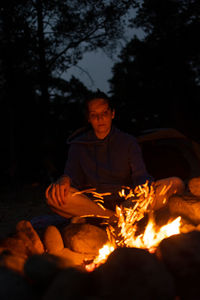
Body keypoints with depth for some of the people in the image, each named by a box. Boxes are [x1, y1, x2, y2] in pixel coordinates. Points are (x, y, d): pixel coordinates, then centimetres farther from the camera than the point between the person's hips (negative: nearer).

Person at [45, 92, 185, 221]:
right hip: (92, 205, 0)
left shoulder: (128, 142, 15)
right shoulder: (79, 146, 15)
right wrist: (65, 179, -23)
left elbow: (141, 175, 2)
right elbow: (73, 177, 4)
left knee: (176, 183, -22)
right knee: (52, 195, -32)